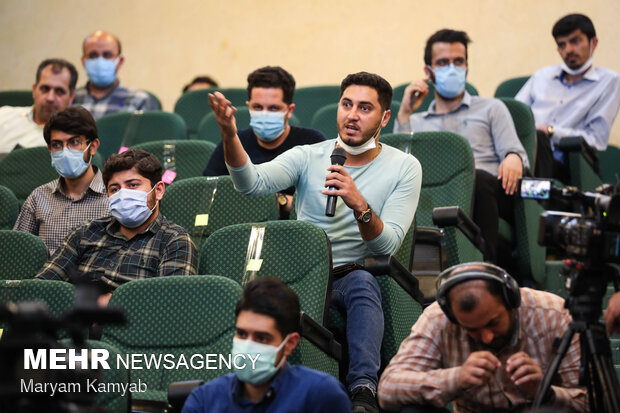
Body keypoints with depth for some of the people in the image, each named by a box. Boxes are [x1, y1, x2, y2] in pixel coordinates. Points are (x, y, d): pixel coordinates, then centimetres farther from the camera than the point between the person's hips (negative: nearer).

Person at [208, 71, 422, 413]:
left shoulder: (404, 167, 3)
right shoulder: (308, 157, 6)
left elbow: (387, 245, -8)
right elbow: (252, 182, -14)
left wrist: (359, 205, -27)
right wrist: (230, 134, -31)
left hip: (356, 275, -1)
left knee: (362, 282, -37)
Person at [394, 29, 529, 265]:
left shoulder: (491, 109, 29)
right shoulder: (416, 122, 32)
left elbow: (513, 150, 12)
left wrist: (513, 158, -13)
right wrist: (404, 114, 14)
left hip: (485, 193, 0)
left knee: (476, 178, -39)